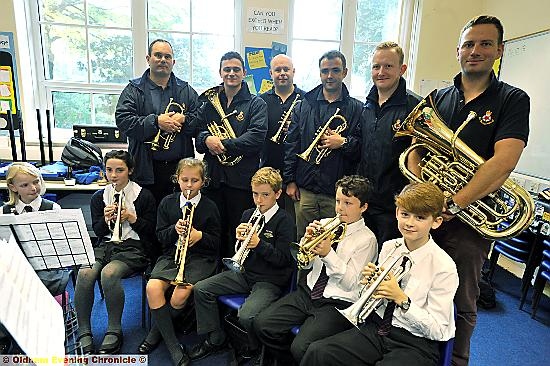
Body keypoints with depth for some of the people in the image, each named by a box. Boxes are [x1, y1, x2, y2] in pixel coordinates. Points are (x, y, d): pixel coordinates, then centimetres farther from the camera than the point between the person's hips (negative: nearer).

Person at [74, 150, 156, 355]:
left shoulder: (144, 196, 1)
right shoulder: (99, 197, 12)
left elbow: (151, 230, 1)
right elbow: (97, 232, 12)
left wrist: (131, 217, -14)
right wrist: (106, 219, -9)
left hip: (133, 247, -4)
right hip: (105, 246, 4)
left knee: (109, 273, -33)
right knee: (85, 274, -28)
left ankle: (114, 332, -14)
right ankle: (84, 333, -12)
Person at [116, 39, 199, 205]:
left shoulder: (186, 90, 12)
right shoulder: (134, 90, 5)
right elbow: (123, 120, -8)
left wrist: (183, 120, -14)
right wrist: (156, 122, -17)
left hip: (180, 167, 2)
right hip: (146, 168, -2)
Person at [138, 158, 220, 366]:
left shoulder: (209, 207, 0)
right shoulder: (167, 203, 7)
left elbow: (216, 242, 3)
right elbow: (161, 236, 7)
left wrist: (200, 236, -17)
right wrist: (174, 229, -14)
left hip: (200, 257, -3)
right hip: (171, 254, 3)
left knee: (180, 295, -26)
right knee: (153, 287, -24)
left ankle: (157, 330, 8)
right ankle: (173, 346, -10)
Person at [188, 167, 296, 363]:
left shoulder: (284, 220, -10)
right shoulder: (248, 214, 8)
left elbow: (282, 259, -14)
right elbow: (237, 250, 13)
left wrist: (259, 244, -26)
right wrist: (239, 238, -10)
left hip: (270, 281, -6)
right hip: (244, 273, 7)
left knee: (246, 316, -30)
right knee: (200, 289, -3)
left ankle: (257, 350, 7)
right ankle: (215, 339, 15)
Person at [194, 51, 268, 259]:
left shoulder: (256, 104, 3)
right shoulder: (209, 103, 15)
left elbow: (256, 137, -12)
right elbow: (196, 133, 7)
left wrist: (224, 145, -16)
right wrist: (207, 139, -15)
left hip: (242, 179, -3)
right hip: (212, 177, 4)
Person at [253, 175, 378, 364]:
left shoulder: (366, 239, -6)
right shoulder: (325, 224, 8)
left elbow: (351, 284, -14)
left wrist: (328, 253, -24)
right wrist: (307, 239, -12)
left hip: (337, 303, -5)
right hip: (308, 291, 5)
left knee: (301, 348, -24)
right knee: (262, 324, -8)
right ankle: (286, 360, 18)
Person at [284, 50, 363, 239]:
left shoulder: (356, 108, 2)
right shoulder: (304, 105, 9)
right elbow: (291, 144, 7)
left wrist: (343, 143, -18)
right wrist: (290, 180, 3)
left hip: (338, 193, -1)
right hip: (304, 189, 2)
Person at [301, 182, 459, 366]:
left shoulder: (444, 266, -12)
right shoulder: (389, 247, 1)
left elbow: (438, 331, -11)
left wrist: (401, 298, -22)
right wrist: (369, 282, -11)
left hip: (415, 344, -4)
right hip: (377, 328, 4)